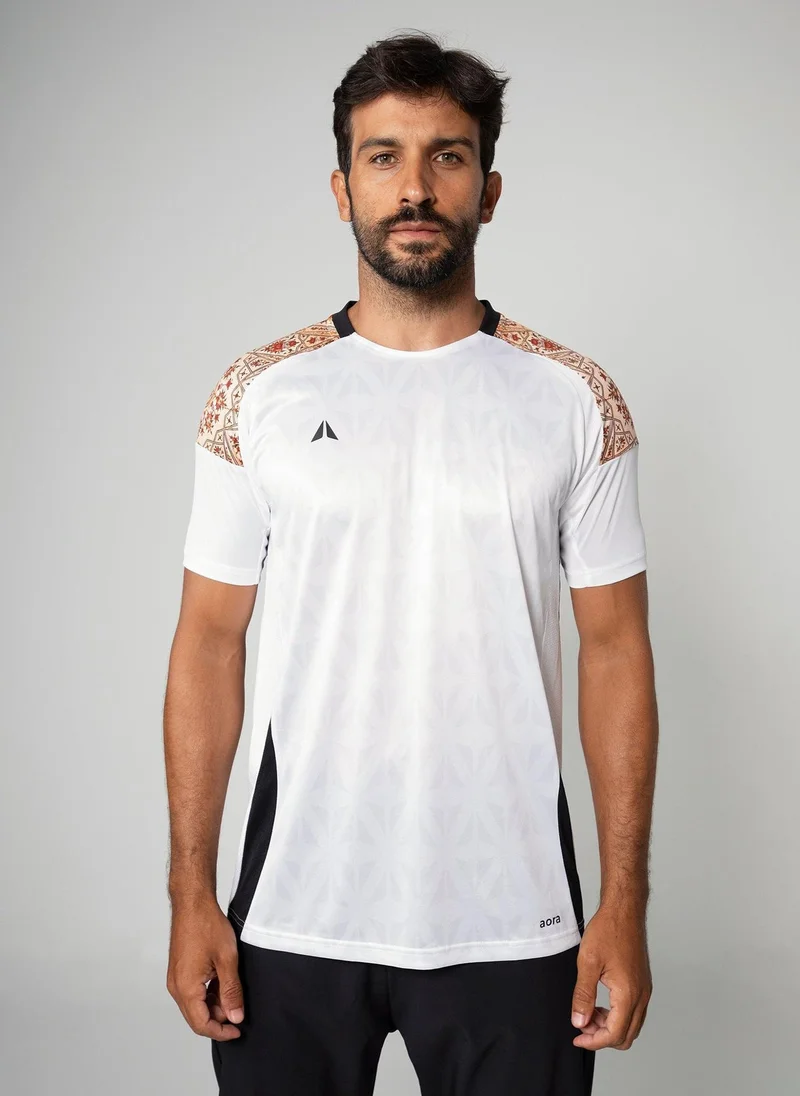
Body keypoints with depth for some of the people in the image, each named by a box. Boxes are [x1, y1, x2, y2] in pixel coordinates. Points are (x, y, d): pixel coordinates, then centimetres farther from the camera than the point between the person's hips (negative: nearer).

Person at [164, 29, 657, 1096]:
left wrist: (625, 902, -4)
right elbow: (210, 639, 1)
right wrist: (192, 892, -3)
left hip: (512, 920, 0)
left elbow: (615, 648, 0)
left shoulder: (576, 399, -1)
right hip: (291, 916, 1)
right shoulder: (258, 395, 0)